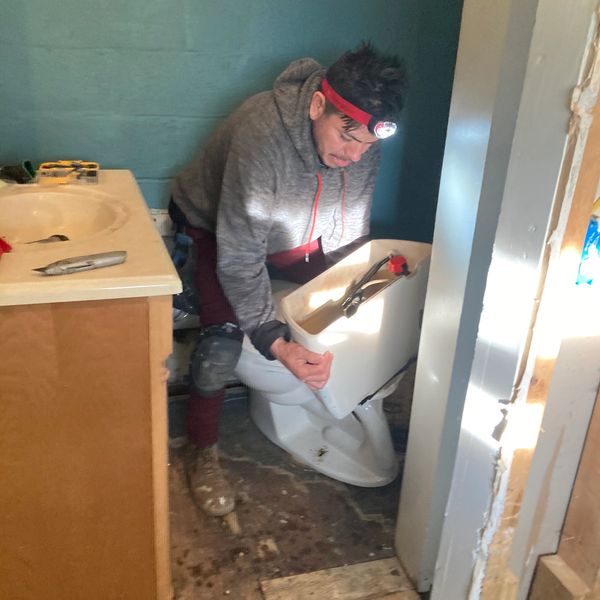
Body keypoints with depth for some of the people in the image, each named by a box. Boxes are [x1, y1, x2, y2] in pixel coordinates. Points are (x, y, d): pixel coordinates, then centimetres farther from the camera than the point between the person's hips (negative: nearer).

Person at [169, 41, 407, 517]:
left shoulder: (361, 140, -22)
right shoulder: (261, 136, -41)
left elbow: (348, 235, -7)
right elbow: (238, 257, -38)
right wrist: (277, 343, -41)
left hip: (295, 234, 5)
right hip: (219, 227, -5)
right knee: (224, 338, -25)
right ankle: (203, 453, -1)